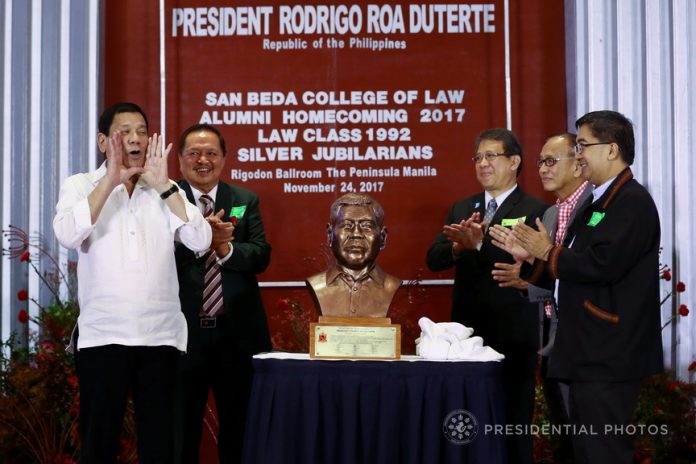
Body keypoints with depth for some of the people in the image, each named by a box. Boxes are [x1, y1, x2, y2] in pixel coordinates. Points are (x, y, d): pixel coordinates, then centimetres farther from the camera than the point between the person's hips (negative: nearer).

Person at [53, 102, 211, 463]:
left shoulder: (166, 191, 11)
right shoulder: (80, 186, 6)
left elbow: (200, 241, -3)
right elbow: (68, 235, -13)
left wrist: (163, 185, -8)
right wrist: (111, 181, -14)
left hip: (161, 336, 2)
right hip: (103, 335, -2)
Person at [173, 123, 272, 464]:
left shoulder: (246, 201, 8)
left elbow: (261, 256, -3)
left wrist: (226, 248, -21)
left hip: (237, 333, 3)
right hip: (183, 333, -2)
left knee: (240, 428, 13)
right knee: (180, 430, 10)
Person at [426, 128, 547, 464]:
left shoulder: (534, 210, -5)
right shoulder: (461, 209, 12)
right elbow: (433, 260, 1)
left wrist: (479, 243, -31)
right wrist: (459, 246, -19)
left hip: (512, 334, -5)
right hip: (467, 331, 5)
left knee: (512, 424, 4)